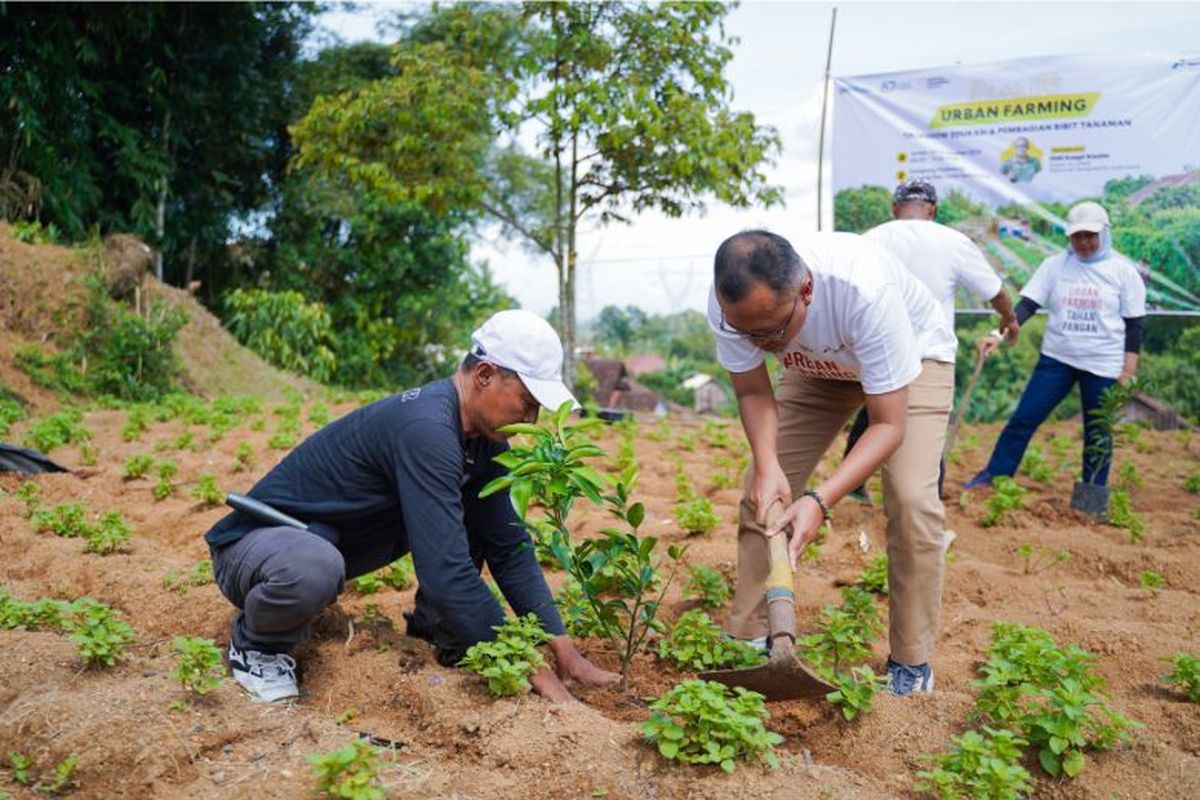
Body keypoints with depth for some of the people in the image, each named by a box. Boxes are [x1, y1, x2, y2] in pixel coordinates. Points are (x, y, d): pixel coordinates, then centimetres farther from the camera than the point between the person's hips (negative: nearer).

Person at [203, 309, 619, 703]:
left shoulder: (483, 437, -5)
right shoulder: (426, 429, -32)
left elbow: (510, 546, 0)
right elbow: (446, 571, -36)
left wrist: (562, 646, -6)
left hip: (338, 540, 7)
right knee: (314, 568, -42)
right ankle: (257, 646, -9)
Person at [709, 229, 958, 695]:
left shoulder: (865, 290, -44)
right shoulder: (729, 303, -31)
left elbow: (888, 425, -36)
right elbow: (753, 392, -14)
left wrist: (821, 500, -47)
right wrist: (766, 463, -33)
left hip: (915, 356, -4)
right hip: (820, 365, 4)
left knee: (911, 499, -20)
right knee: (763, 491, -6)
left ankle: (912, 663, -3)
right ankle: (747, 639, 9)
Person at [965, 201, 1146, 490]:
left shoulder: (1123, 271, -3)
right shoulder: (1055, 265, 0)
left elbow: (1134, 324, -1)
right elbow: (1027, 305, -7)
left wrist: (1128, 372, -5)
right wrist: (999, 335, -22)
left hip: (1103, 365, -1)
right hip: (1056, 358, 1)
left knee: (1098, 433, 8)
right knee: (1024, 418, -2)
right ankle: (992, 476, 8)